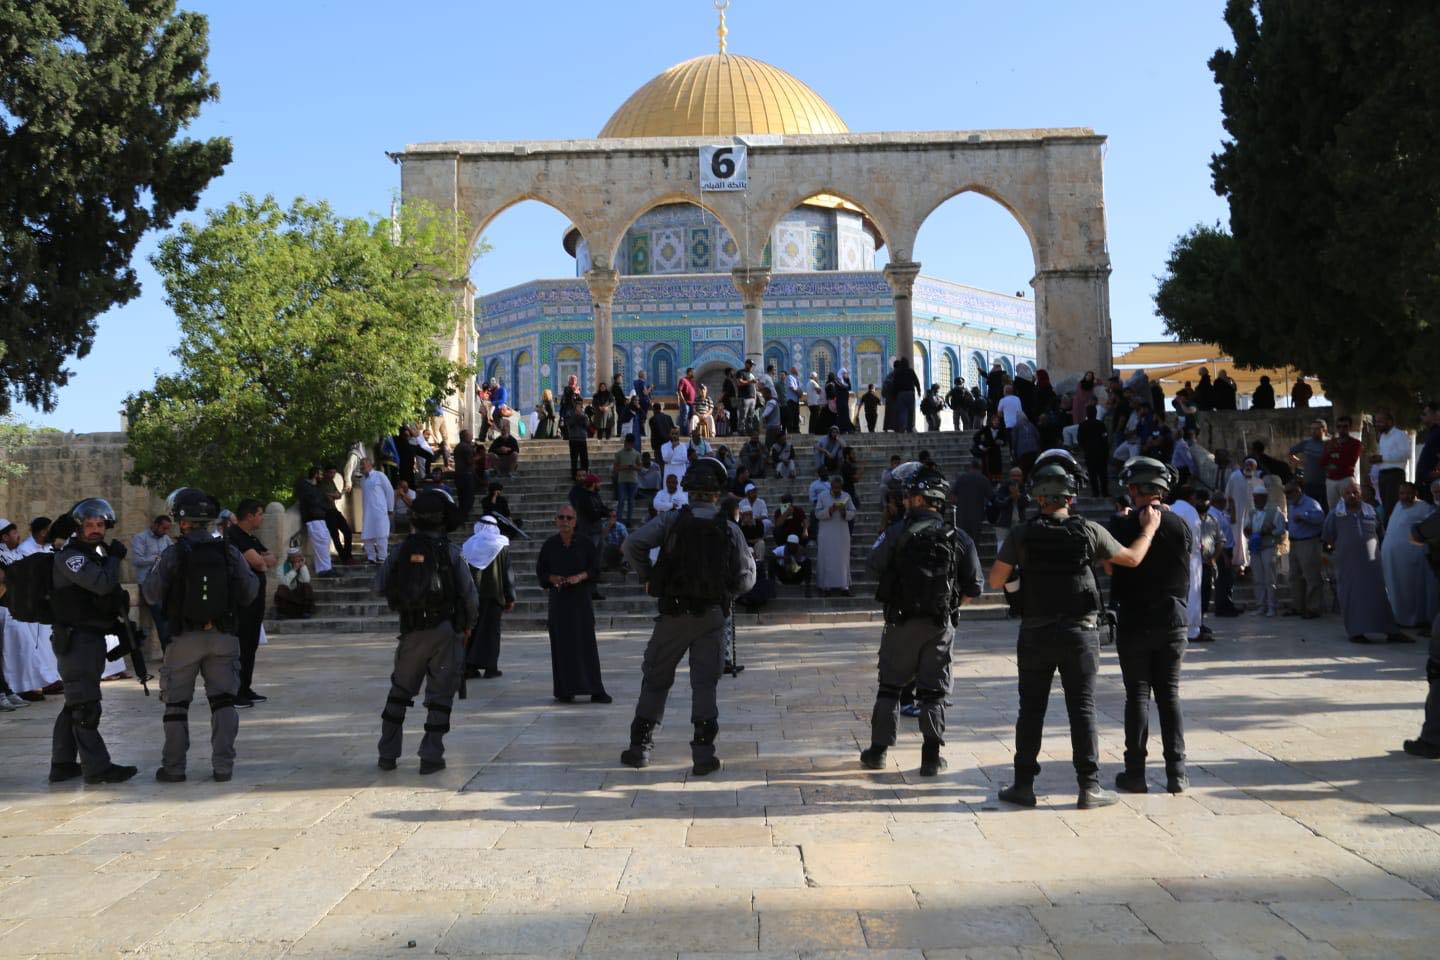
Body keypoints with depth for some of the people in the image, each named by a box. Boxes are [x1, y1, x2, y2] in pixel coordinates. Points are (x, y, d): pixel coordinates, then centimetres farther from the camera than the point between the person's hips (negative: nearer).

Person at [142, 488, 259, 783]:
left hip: (185, 637, -1)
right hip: (222, 637, 1)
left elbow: (152, 595, -1)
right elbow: (250, 591, 0)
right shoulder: (229, 552, -2)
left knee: (177, 703, 11)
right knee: (223, 700, 7)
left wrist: (155, 570, 16)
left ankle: (173, 767, 14)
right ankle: (223, 766, 5)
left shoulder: (172, 555, -8)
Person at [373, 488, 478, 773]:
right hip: (445, 632, -3)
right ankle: (431, 757, 3)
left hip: (412, 632, 3)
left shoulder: (401, 551, 0)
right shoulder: (450, 552, -8)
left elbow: (379, 587, 5)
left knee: (400, 690, 18)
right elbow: (470, 595, -6)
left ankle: (387, 754, 21)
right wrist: (467, 625, 11)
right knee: (440, 694, 5)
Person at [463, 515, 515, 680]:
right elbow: (508, 573, -3)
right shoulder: (501, 546, -3)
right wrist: (510, 598, 1)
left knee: (472, 629, 9)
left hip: (473, 593, 2)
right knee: (491, 630, 3)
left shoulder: (468, 546, 3)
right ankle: (490, 667, 1)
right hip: (494, 593, -2)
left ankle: (470, 666, 5)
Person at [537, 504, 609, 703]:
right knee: (562, 645, 1)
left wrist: (580, 577, -15)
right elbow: (541, 571, 10)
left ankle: (595, 690, 3)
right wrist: (552, 578, -10)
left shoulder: (586, 543, 1)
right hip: (558, 599, 1)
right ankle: (565, 690, 7)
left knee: (587, 643, -1)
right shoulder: (550, 545, 5)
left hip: (582, 598, -1)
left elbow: (596, 569, 3)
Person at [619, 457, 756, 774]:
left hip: (673, 613, 0)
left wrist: (647, 577, -2)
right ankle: (704, 755, 5)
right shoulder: (730, 530, 0)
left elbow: (633, 544, -15)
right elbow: (746, 579, -1)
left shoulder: (671, 521, -4)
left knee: (656, 678, 12)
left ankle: (639, 747, 18)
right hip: (713, 616, 0)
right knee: (705, 683, 6)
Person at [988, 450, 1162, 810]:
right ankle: (1089, 786, 8)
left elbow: (995, 581, -5)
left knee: (1031, 709, 8)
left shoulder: (1021, 535, -7)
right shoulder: (1089, 531, -6)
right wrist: (1149, 528, 24)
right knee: (1083, 709, 5)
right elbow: (1132, 558, 8)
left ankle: (1024, 784, 12)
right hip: (1080, 632, 0)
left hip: (1036, 634, 0)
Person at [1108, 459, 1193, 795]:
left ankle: (1135, 772, 6)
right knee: (1169, 694, 10)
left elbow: (1110, 567, 2)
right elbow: (1190, 562, 9)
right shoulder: (1181, 525, -3)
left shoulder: (1123, 527, -12)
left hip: (1133, 624, -2)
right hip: (1173, 622, 2)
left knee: (1137, 695, 4)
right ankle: (1176, 772, 11)